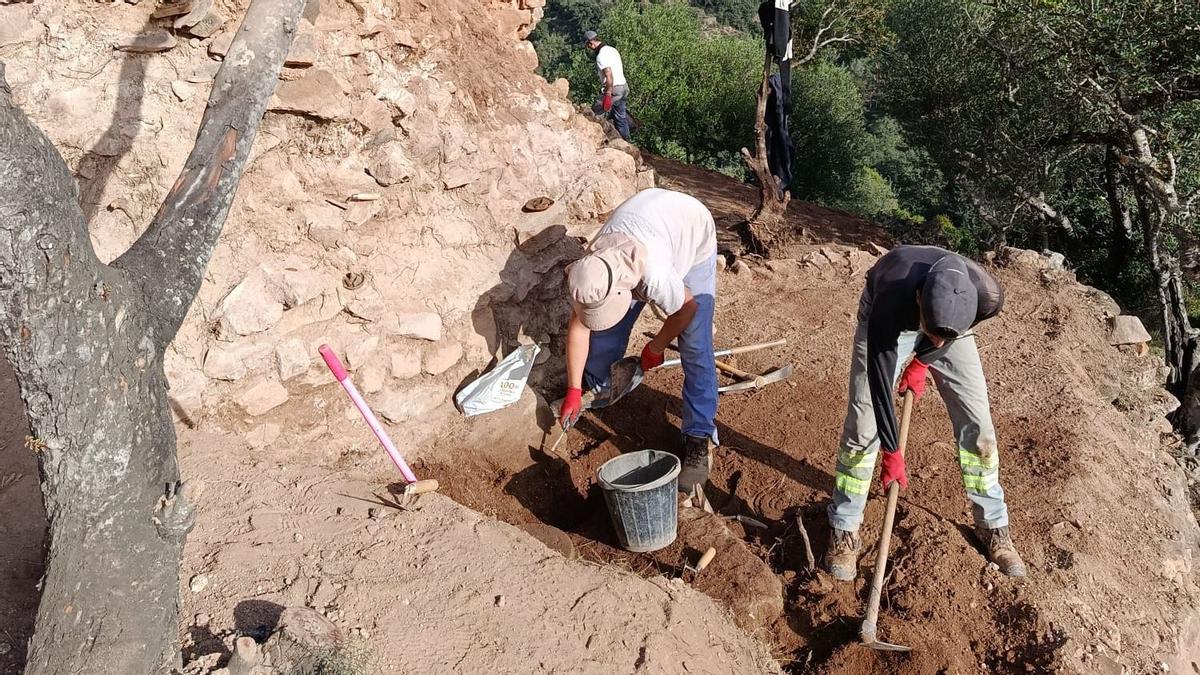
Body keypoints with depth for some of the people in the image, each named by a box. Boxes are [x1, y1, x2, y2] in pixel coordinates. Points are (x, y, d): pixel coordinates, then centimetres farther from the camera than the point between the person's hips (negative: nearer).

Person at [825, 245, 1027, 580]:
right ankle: (844, 530, 8)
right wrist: (891, 452, -26)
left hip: (949, 319, 3)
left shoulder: (987, 296, -37)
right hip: (889, 319, -2)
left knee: (977, 422, -1)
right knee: (863, 424, -7)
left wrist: (922, 362, -6)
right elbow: (879, 379, -33)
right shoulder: (890, 304, -45)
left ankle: (993, 525, 19)